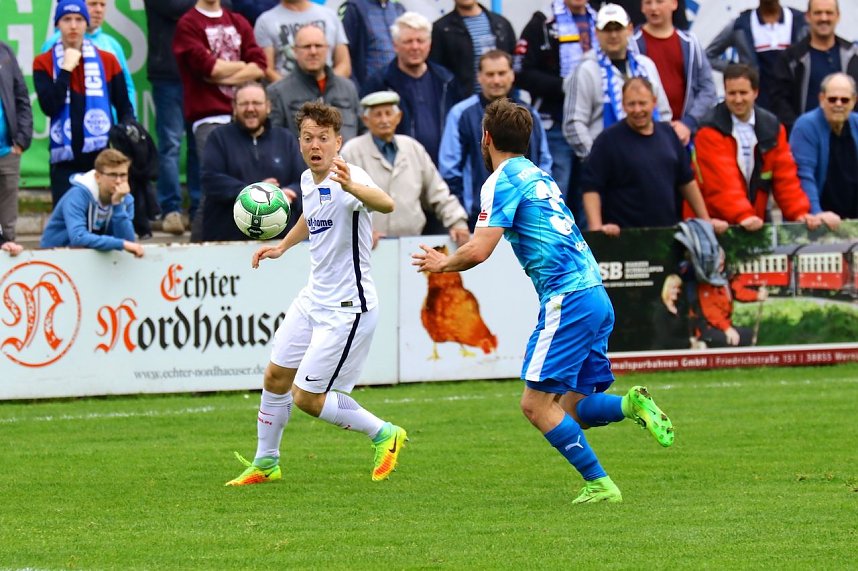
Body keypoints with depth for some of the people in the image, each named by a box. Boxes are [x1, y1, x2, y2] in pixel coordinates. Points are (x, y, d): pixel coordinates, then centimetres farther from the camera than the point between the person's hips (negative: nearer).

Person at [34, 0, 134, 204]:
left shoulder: (107, 61, 7)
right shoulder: (44, 63, 4)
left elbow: (125, 109, 11)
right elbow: (49, 107, -10)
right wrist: (66, 69, -10)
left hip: (103, 157, 1)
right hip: (65, 159, -1)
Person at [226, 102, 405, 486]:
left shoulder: (348, 179, -23)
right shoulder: (308, 180, 3)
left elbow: (385, 204, -47)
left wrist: (353, 187, -65)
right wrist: (282, 245, 24)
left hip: (347, 308, -9)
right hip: (313, 298, 9)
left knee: (306, 397, -5)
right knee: (275, 378, 14)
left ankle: (384, 434, 13)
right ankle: (266, 463, 32)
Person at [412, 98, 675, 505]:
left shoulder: (503, 181, -6)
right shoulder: (539, 175, 21)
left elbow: (478, 251, -14)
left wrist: (442, 264, 6)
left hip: (567, 301, -9)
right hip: (596, 297, 9)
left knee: (536, 405, -6)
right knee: (571, 407, 12)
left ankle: (599, 484, -11)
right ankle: (632, 404, -10)